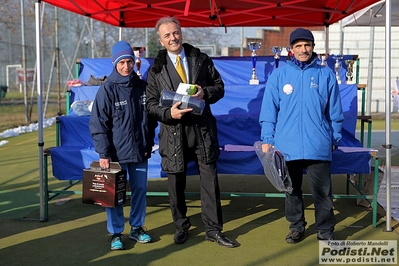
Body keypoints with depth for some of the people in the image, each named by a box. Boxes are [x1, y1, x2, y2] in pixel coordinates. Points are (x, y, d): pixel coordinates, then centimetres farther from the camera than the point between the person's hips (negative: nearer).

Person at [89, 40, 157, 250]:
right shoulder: (107, 89, -7)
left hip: (140, 151, 4)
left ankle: (137, 228, 28)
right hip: (116, 152, -4)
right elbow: (98, 123, -9)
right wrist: (103, 153, -13)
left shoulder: (142, 87, 5)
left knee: (140, 189, 12)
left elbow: (151, 118, 13)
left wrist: (149, 144, 9)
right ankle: (116, 233, 18)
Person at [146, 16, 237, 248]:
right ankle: (181, 227, 28)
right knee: (176, 183, 9)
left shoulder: (201, 59, 7)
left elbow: (219, 86, 9)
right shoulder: (156, 69, 4)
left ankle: (214, 229, 15)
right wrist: (169, 113, -17)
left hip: (202, 129, 1)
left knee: (210, 180, 3)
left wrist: (206, 93, -12)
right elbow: (151, 103, 2)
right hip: (173, 132, 0)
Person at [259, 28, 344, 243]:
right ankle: (296, 226, 30)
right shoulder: (279, 75, 3)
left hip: (318, 146, -1)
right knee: (292, 189, 14)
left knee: (322, 191, 3)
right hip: (287, 146, 1)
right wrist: (267, 140, -2)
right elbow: (269, 110, 2)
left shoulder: (325, 74, 3)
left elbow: (334, 111, 8)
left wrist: (335, 138, 8)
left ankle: (325, 230, 19)